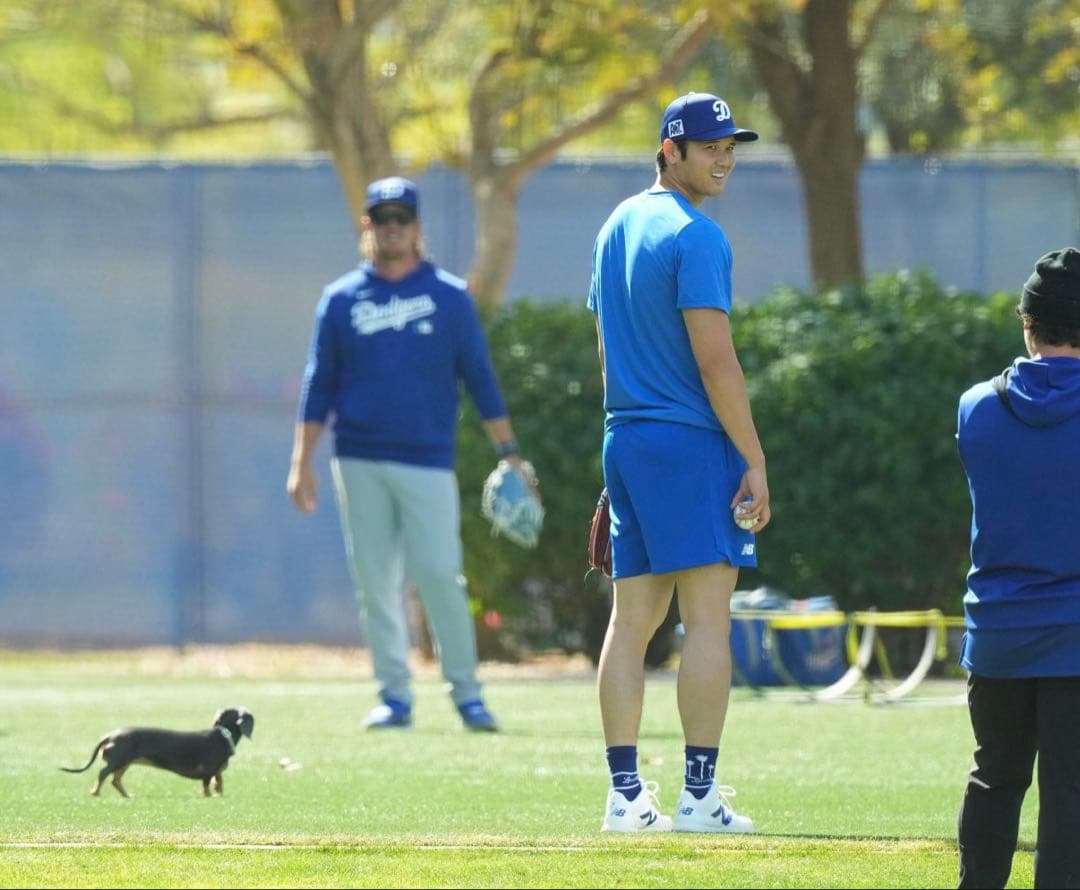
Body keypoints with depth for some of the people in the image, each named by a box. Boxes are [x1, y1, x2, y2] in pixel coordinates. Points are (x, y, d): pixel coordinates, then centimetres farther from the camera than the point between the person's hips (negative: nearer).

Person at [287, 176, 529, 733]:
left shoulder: (449, 296, 7)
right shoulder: (341, 299, 9)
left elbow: (479, 377, 7)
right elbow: (319, 387, 10)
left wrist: (508, 452, -1)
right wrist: (302, 464, 4)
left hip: (428, 461, -2)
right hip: (359, 463, 2)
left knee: (439, 576, -10)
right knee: (376, 583, 1)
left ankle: (466, 693, -2)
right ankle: (395, 697, 7)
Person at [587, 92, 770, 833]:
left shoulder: (618, 226, 16)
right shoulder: (696, 236, -12)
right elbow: (715, 359, -17)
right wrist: (755, 459, -13)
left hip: (626, 439, 9)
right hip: (690, 441, -9)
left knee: (632, 619, 8)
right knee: (709, 614, -7)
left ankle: (626, 795, 6)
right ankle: (700, 796, -11)